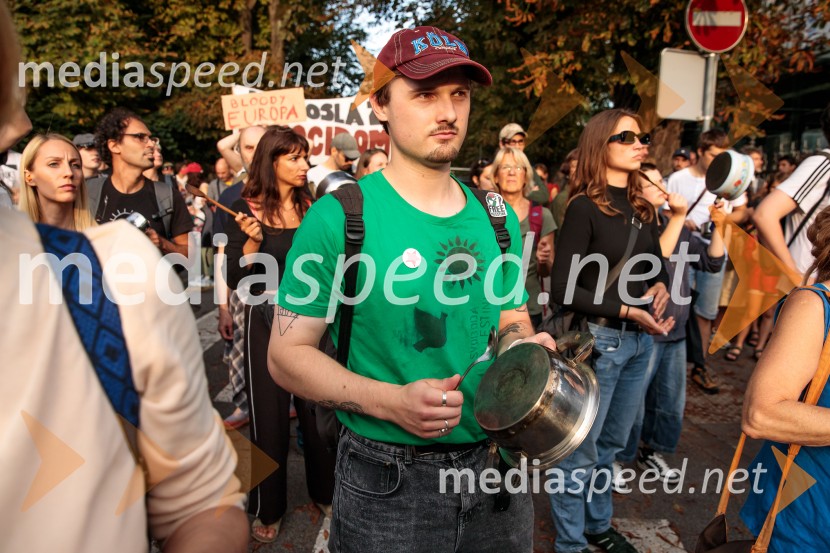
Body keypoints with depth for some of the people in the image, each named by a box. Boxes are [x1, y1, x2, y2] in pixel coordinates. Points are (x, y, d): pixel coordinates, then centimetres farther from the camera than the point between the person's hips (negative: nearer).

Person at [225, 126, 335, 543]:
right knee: (269, 415, 9)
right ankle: (268, 509, 27)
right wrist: (252, 242, -24)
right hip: (267, 323, -2)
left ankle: (326, 491, 31)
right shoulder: (246, 208, -6)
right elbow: (235, 280, -10)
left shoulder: (311, 207, 4)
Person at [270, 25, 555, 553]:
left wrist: (527, 348, -10)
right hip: (388, 485, -4)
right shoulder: (338, 218, -13)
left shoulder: (498, 218, 2)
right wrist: (391, 401, -24)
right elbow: (288, 354, -11)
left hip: (498, 467, 5)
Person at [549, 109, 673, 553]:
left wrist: (661, 287, -2)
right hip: (597, 339, -7)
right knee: (581, 449, 5)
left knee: (612, 443, 20)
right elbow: (562, 288, -17)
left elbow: (658, 265, 20)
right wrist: (626, 311, -20)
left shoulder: (642, 207, 9)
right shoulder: (584, 207, -13)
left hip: (640, 339, 7)